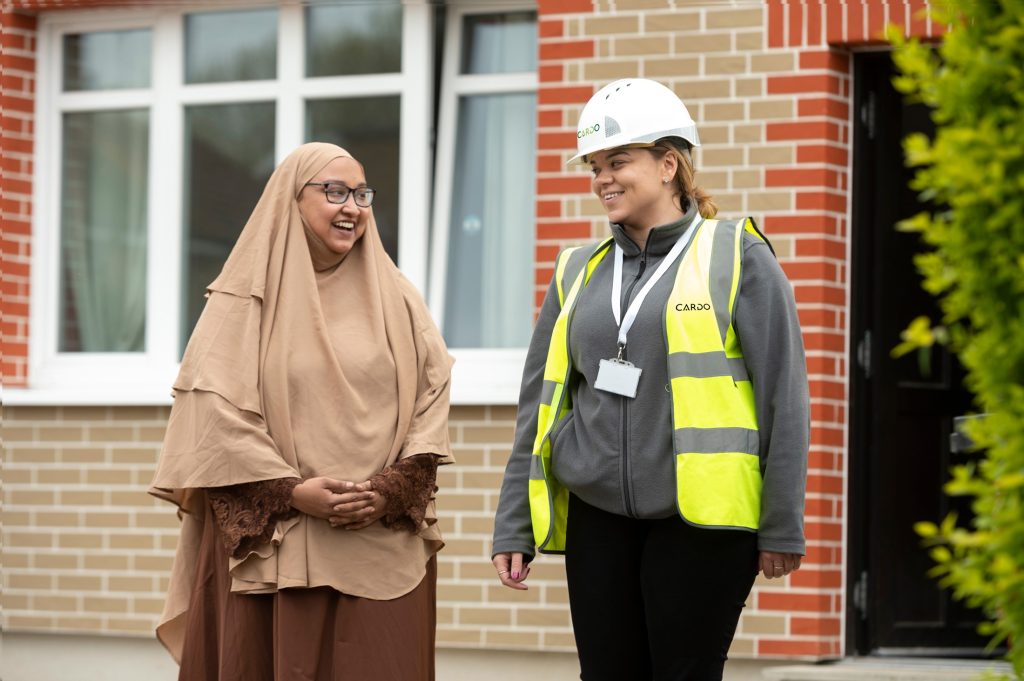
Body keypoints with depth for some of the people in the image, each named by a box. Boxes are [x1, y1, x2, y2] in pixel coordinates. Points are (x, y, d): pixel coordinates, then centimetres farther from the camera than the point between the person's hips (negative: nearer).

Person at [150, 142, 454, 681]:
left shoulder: (395, 299, 12)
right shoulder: (248, 297, 3)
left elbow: (431, 399, 6)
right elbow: (215, 411, -5)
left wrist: (390, 491, -8)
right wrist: (293, 490, -13)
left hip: (385, 543, 2)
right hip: (272, 543, -2)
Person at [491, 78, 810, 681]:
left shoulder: (734, 257, -1)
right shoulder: (580, 274, 13)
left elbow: (783, 397, -3)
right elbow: (540, 405, 15)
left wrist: (782, 528, -7)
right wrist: (514, 528, 10)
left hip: (700, 522, -5)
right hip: (598, 520, 5)